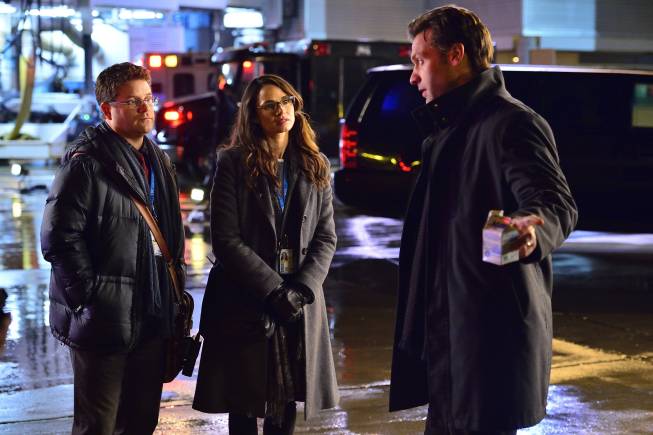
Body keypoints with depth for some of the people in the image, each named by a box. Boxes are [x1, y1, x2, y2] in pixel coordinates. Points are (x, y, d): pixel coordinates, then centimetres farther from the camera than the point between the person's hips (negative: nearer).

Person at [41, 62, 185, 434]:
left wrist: (174, 287, 16)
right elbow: (59, 237, -18)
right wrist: (91, 295, -17)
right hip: (104, 320, -8)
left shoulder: (158, 161, 15)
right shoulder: (86, 162, -12)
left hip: (152, 319, 8)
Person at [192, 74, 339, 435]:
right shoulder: (233, 163, -3)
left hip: (299, 306, 3)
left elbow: (326, 237, 6)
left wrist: (302, 289, -9)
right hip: (244, 304, -3)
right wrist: (274, 290, -14)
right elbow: (226, 240, -9)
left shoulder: (315, 166, 9)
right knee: (244, 405, 3)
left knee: (285, 405, 8)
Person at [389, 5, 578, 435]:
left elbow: (558, 203, -25)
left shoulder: (511, 122, -13)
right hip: (449, 331, 10)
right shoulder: (451, 128, 19)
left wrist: (535, 228, -50)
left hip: (492, 331, -10)